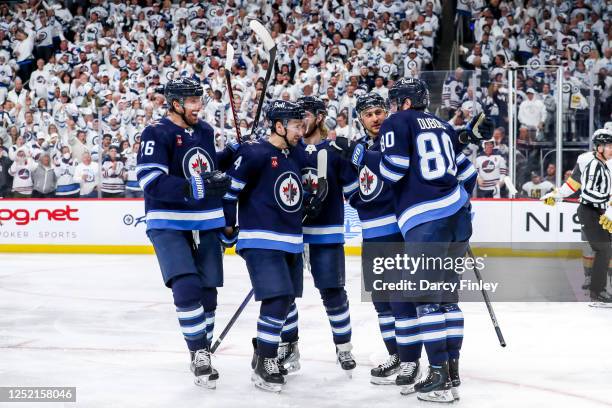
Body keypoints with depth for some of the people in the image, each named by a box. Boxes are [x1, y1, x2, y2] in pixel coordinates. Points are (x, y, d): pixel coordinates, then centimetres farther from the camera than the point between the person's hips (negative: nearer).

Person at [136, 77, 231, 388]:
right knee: (187, 287, -19)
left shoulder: (206, 131, 10)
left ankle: (202, 356, 23)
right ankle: (199, 351, -5)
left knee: (207, 292, 8)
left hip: (205, 223, 6)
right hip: (168, 225, -6)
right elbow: (151, 181, -23)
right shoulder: (156, 133, -11)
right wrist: (195, 188, -30)